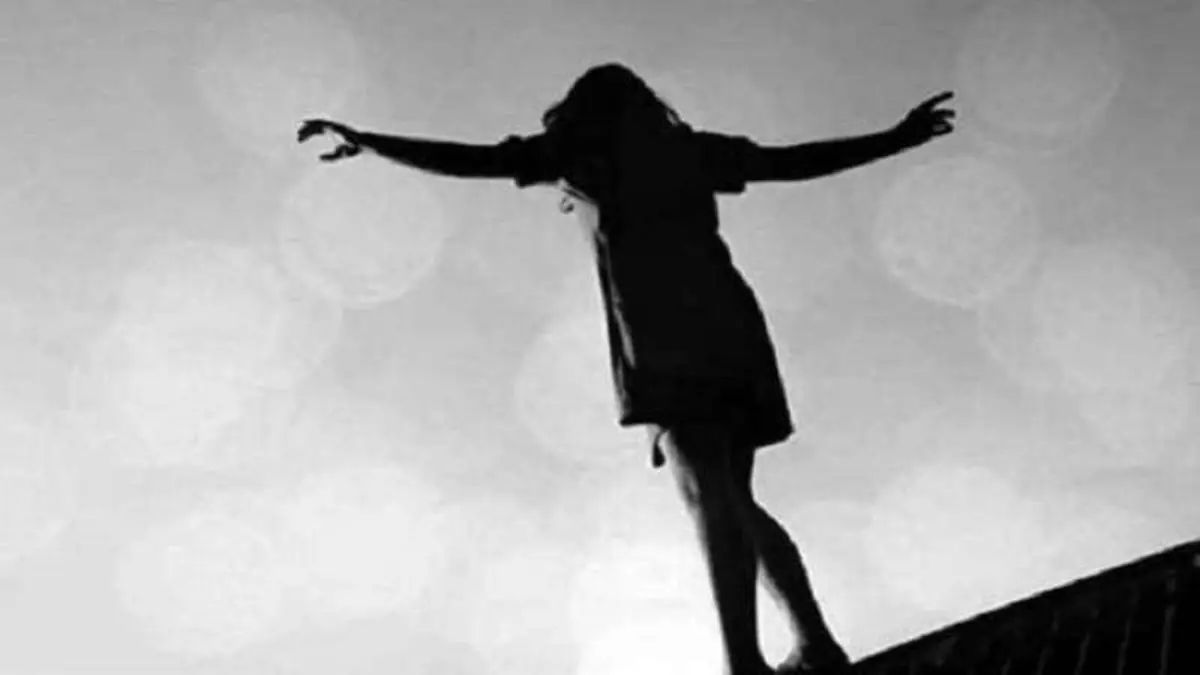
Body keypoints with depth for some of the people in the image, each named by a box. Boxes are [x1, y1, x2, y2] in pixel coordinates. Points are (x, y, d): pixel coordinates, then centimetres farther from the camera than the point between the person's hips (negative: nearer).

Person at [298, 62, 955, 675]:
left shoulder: (580, 144, 17)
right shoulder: (684, 147, 28)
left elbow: (470, 160, 14)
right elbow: (798, 160, 31)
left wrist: (364, 141, 24)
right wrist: (896, 139, 42)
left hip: (660, 328, -5)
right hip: (724, 319, 6)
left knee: (709, 494, -18)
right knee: (733, 500, 12)